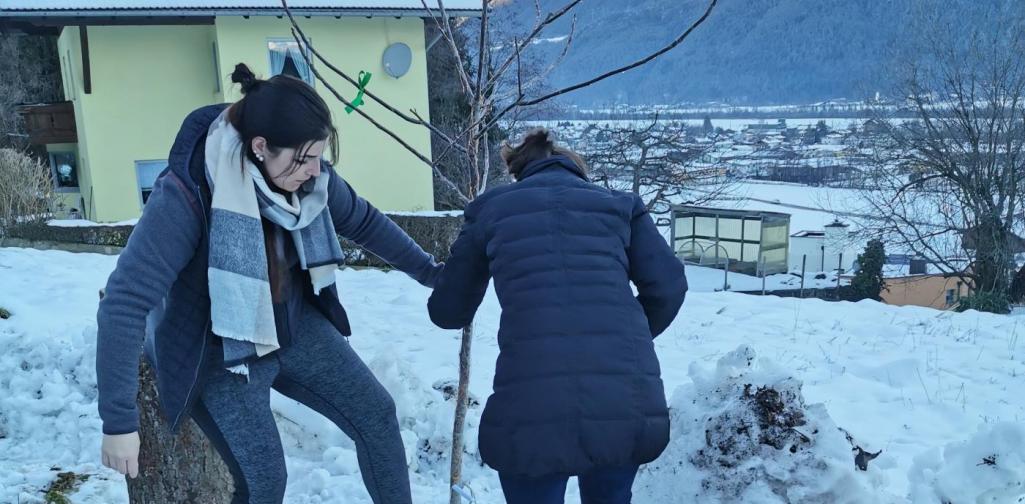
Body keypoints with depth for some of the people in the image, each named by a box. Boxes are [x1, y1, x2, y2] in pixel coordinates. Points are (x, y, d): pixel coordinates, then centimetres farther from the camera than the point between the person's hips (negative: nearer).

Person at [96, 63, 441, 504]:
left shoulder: (310, 178, -14)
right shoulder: (187, 196, -32)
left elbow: (363, 221, 7)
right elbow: (124, 303, -31)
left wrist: (430, 272, 13)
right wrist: (119, 421, -30)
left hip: (297, 328, 6)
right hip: (223, 353, -6)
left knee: (377, 417, 8)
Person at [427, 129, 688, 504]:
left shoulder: (490, 209, 19)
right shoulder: (618, 204, 21)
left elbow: (448, 311, 23)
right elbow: (667, 285, 9)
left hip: (531, 411, -2)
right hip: (630, 403, 2)